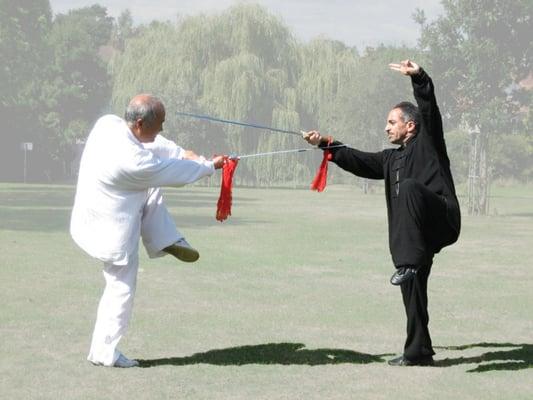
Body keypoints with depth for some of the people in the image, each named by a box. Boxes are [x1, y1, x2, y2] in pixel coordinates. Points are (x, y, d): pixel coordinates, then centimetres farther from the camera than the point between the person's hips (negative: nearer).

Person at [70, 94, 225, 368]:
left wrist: (184, 153, -1)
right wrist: (210, 166, -1)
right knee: (122, 289, 5)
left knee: (151, 191, 21)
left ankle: (166, 241, 21)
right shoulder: (132, 160, -33)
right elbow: (175, 172, -17)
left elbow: (153, 143, 5)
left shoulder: (108, 124, -12)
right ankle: (104, 352, 14)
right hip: (113, 231, -8)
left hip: (93, 216, 8)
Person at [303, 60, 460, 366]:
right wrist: (326, 144, 26)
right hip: (421, 234, 8)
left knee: (410, 187, -35)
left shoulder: (427, 142, 5)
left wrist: (419, 78, -25)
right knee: (413, 291, 5)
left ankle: (408, 265, -44)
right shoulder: (392, 159, 27)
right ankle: (419, 352, 12)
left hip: (442, 219, -8)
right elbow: (358, 160, 30)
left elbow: (429, 109, -10)